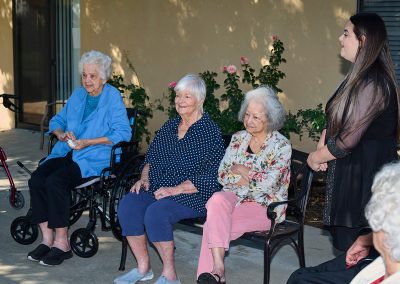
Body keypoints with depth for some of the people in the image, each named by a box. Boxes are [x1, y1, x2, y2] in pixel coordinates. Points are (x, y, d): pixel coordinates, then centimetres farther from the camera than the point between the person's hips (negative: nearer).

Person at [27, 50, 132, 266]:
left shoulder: (112, 97, -3)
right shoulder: (78, 95, 18)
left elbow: (123, 133, -12)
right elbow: (57, 120, 26)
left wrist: (88, 142, -16)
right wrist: (61, 134, 2)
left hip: (94, 159, -6)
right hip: (66, 153, 7)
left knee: (55, 181, -30)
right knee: (36, 179, -21)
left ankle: (61, 242, -18)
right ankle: (47, 239, -13)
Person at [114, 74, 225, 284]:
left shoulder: (210, 132, -7)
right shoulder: (169, 126, 16)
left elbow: (210, 176, -14)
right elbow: (151, 157, 25)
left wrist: (177, 189, -19)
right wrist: (144, 178, 5)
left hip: (192, 195, -7)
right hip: (157, 189, 7)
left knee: (155, 213, -32)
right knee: (127, 204, -19)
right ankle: (143, 267, -8)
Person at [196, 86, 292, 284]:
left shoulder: (281, 146, -6)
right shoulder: (238, 138, 10)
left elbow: (266, 184, -15)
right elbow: (222, 175, 5)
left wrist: (241, 171, -5)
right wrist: (250, 179, -9)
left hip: (264, 206, -4)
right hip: (235, 199, 4)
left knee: (214, 223, -28)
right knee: (217, 200, -32)